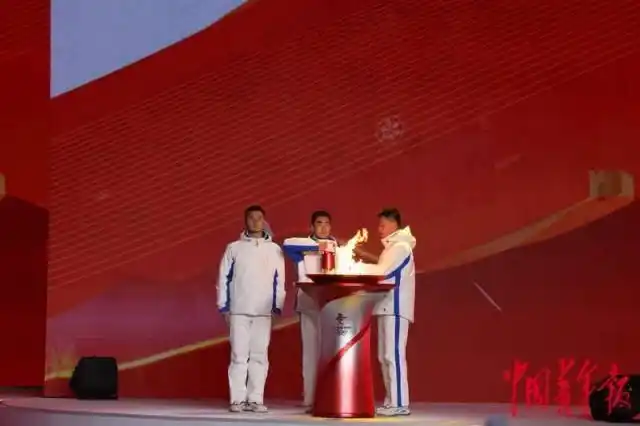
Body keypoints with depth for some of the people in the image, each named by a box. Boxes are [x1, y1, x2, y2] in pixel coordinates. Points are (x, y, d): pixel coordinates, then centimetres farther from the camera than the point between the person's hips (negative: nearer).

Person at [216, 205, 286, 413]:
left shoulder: (274, 249, 9)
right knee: (239, 355, -3)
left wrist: (277, 307, 1)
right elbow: (224, 278, 5)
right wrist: (224, 306, -1)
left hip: (264, 311, 1)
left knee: (259, 355, 0)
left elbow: (279, 280, 9)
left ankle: (256, 399, 3)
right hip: (239, 310, -1)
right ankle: (238, 399, 0)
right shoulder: (234, 248, 6)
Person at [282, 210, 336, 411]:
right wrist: (316, 246, -13)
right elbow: (287, 245, -14)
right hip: (310, 304, -3)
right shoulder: (305, 246, 7)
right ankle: (311, 399, -5)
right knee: (312, 350, -6)